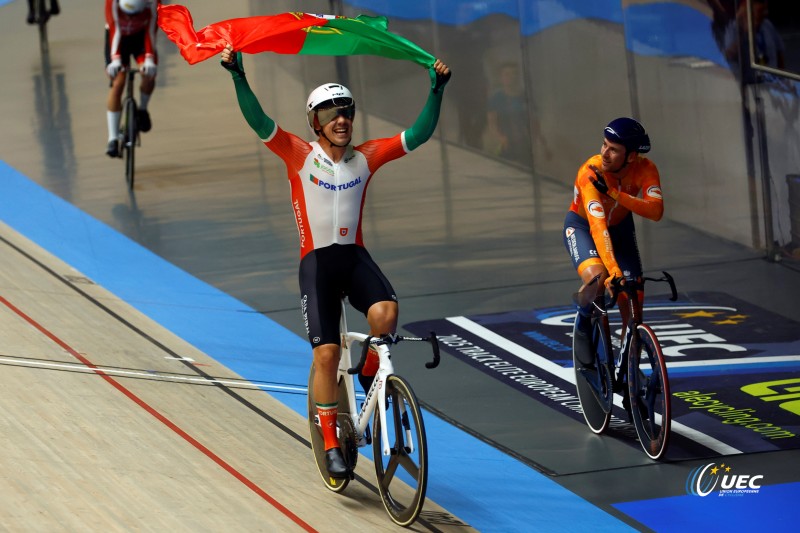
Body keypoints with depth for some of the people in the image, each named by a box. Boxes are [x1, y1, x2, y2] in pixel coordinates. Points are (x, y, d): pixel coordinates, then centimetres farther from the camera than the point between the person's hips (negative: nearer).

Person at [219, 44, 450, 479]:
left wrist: (437, 88, -9)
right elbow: (258, 121, -14)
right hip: (317, 262, -2)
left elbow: (418, 135, 1)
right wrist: (237, 75, -26)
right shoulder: (300, 156, -3)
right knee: (326, 353, -10)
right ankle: (331, 444, 3)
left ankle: (370, 375, 3)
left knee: (385, 313, -28)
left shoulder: (365, 158, 4)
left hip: (355, 256, 2)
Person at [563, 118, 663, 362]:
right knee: (596, 277, -33)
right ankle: (583, 324, -2)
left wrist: (613, 193, -49)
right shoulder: (590, 172, -37)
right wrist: (613, 270, -55)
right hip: (582, 226, -4)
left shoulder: (645, 169, -26)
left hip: (621, 226, 4)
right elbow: (598, 227, -45)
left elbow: (656, 211, -41)